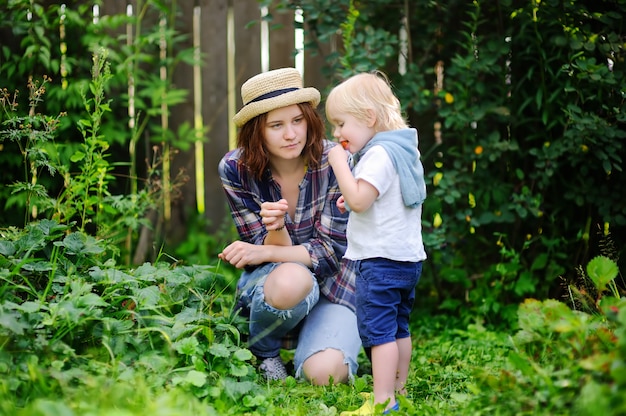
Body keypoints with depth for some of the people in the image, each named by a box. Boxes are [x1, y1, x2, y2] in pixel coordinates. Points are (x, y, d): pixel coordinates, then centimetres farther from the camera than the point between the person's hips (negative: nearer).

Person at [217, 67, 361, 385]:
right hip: (271, 280, 1)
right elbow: (264, 251, -12)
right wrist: (275, 229, -36)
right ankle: (261, 354, -6)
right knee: (292, 281, -38)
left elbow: (332, 250, -16)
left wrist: (265, 253, -29)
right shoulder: (235, 169, -13)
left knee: (323, 373, -28)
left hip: (334, 284, 0)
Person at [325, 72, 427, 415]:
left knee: (378, 330, -9)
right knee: (398, 328, 18)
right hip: (408, 257, 11)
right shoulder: (403, 150, 14)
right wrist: (353, 199, 16)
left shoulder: (379, 155, -17)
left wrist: (340, 163, -18)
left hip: (380, 258, -11)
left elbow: (358, 200, -26)